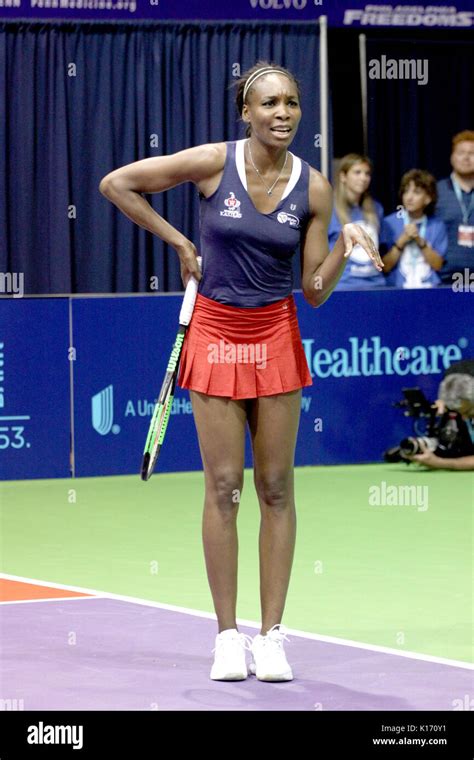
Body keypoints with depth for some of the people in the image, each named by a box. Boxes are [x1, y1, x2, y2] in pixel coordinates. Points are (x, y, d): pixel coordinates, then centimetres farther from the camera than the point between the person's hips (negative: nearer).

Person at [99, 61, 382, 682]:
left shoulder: (313, 188, -2)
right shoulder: (213, 163, -9)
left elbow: (315, 290, 1)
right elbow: (115, 183, -2)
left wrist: (345, 245, -16)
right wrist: (176, 241, -1)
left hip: (276, 335, 2)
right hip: (215, 331, -2)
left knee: (276, 486, 2)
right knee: (223, 487, -1)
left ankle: (272, 635, 8)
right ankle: (228, 636, 5)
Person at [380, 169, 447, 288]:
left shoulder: (437, 226, 9)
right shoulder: (388, 223, 3)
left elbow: (437, 265, 4)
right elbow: (385, 267, 1)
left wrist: (420, 242, -7)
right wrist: (401, 241, -9)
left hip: (430, 288, 2)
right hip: (397, 288, -2)